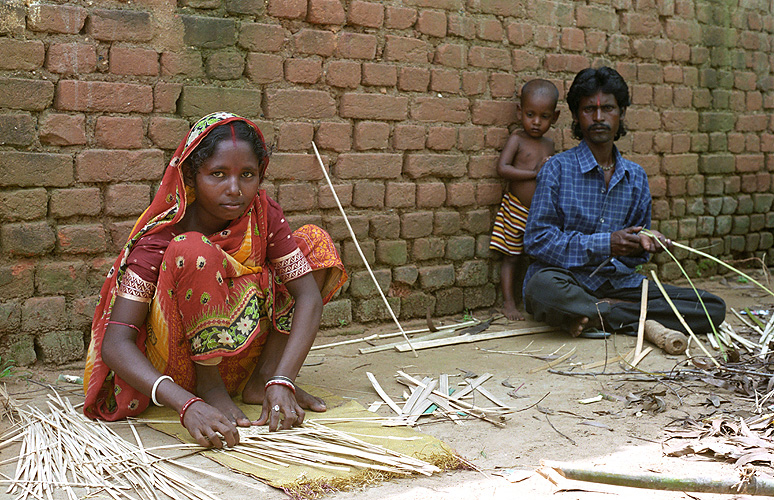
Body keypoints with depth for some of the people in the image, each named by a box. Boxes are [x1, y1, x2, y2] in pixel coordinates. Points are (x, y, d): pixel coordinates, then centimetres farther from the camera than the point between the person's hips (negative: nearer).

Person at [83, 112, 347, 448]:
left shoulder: (262, 214, -10)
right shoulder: (160, 238, -23)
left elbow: (308, 295, -16)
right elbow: (115, 344, -30)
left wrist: (281, 382, -32)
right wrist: (188, 405, -46)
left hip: (235, 362, 5)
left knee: (315, 240, -4)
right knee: (193, 251, -32)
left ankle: (263, 377, -11)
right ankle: (209, 385, -15)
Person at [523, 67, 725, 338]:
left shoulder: (636, 176, 13)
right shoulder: (559, 168, -3)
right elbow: (537, 239, -9)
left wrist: (646, 242, -6)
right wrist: (604, 244, -16)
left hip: (618, 282, 5)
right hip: (567, 279, -5)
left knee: (713, 308, -11)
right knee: (543, 287, -42)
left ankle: (601, 316, -16)